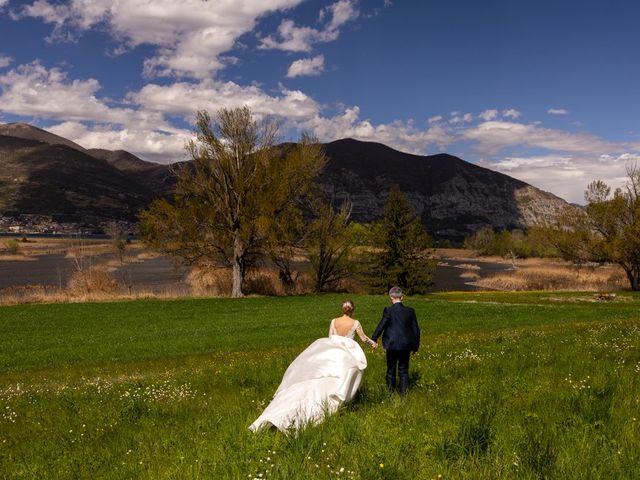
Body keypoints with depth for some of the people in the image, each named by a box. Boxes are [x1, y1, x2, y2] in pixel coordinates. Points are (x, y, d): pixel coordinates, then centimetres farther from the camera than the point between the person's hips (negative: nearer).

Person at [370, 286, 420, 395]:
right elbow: (416, 329, 5)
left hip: (392, 345, -3)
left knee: (391, 370, 12)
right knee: (403, 370, 13)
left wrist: (373, 339, 6)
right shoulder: (410, 311, -1)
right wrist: (415, 345, 15)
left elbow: (381, 326, -8)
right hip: (406, 345, 3)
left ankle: (390, 391, 19)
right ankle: (403, 392, 14)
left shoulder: (388, 311, -12)